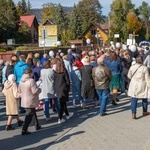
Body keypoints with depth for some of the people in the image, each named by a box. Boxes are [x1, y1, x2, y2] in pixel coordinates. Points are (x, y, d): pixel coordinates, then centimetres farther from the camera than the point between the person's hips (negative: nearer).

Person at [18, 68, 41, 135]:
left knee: (33, 112, 24)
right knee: (29, 115, 0)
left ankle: (37, 125, 38)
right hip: (31, 102, -8)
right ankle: (24, 130, -2)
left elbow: (19, 90, 11)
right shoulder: (31, 81, -23)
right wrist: (39, 89, -3)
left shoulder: (21, 81, 2)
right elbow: (35, 91, -23)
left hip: (24, 101, 8)